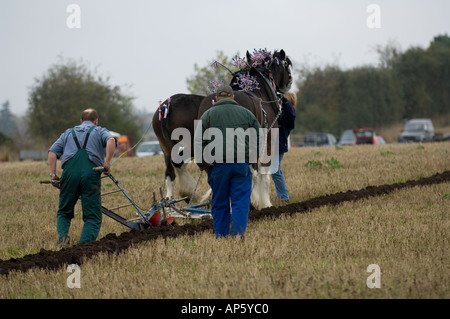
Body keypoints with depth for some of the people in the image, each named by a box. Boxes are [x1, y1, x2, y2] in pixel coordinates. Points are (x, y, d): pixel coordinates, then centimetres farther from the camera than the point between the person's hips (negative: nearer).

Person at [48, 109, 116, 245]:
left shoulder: (68, 133, 30)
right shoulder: (100, 131, 22)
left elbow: (53, 152, 16)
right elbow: (111, 140, -3)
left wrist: (53, 175, 12)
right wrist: (107, 163, -4)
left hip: (69, 172, 2)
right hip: (91, 173, -2)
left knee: (64, 212, 17)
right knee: (93, 216, 2)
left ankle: (63, 235, -10)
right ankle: (85, 242, -19)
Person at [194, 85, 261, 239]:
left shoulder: (208, 114, 7)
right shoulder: (246, 113, 12)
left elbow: (198, 142, 1)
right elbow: (257, 139, 12)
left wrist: (203, 164, 6)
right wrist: (251, 159, 18)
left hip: (217, 165, 0)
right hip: (241, 165, 0)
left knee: (219, 203, 7)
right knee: (241, 201, 0)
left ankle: (221, 237, 10)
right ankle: (238, 233, -12)